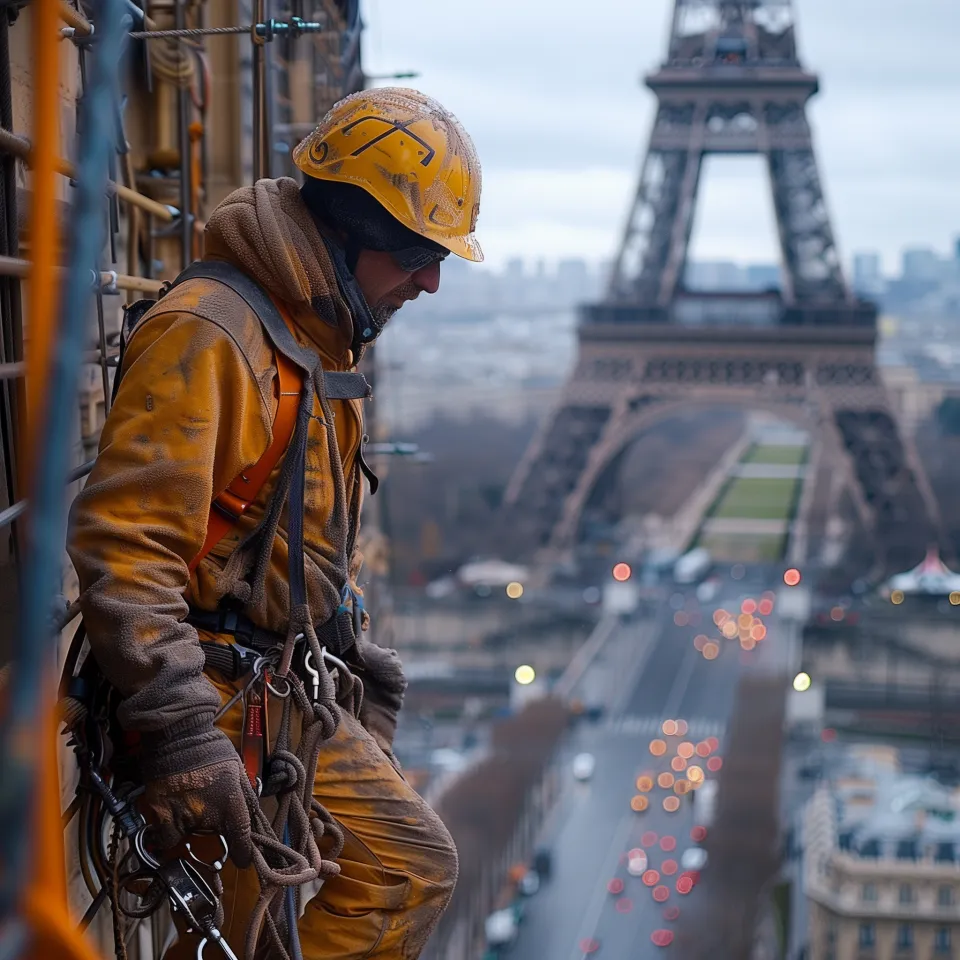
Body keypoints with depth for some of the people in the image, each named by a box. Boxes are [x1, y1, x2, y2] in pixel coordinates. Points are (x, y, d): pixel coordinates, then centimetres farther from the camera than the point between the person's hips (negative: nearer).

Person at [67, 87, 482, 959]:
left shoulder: (318, 347, 14)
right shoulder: (205, 333, -19)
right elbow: (125, 542, -27)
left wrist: (357, 659, 27)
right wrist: (178, 731, -31)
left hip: (302, 703, 10)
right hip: (224, 710, -10)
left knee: (414, 867, 14)